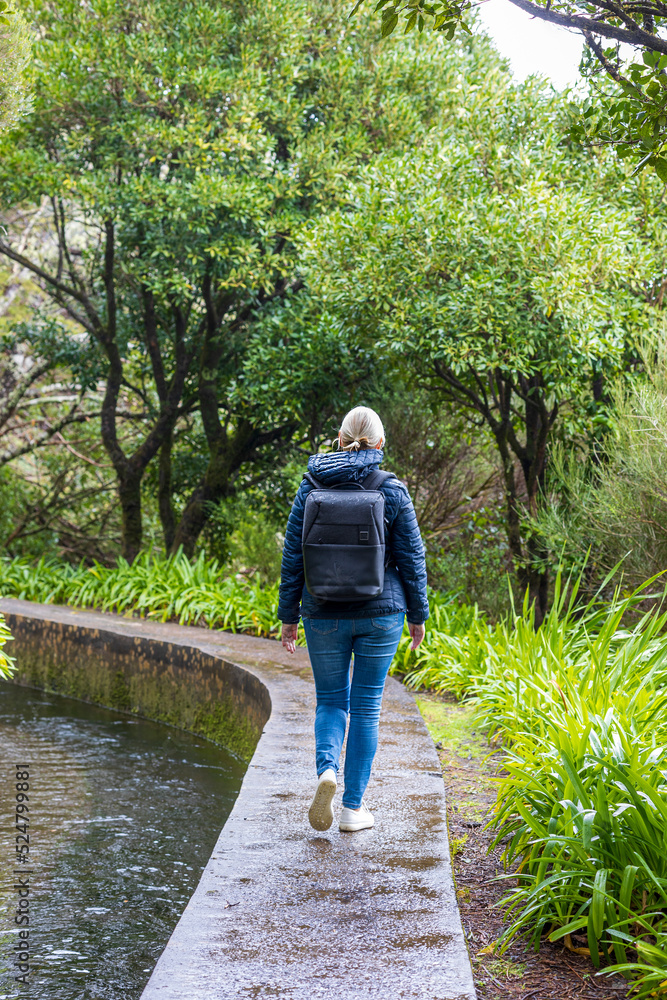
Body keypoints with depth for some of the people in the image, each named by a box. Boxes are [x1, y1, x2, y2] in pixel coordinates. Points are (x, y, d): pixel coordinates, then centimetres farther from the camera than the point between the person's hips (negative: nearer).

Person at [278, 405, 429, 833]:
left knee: (331, 701, 16)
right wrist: (418, 615, 9)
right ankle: (354, 807, 11)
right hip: (380, 613, -1)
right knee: (366, 707, 8)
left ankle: (326, 769, -12)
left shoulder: (311, 487, -2)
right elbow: (411, 557, -2)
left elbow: (293, 557, 0)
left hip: (324, 616, 1)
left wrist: (289, 615, 8)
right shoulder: (392, 491, -5)